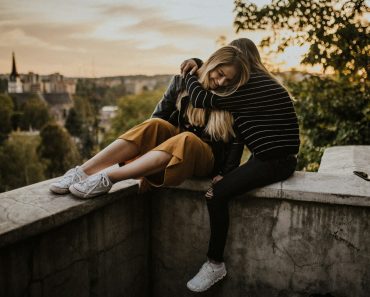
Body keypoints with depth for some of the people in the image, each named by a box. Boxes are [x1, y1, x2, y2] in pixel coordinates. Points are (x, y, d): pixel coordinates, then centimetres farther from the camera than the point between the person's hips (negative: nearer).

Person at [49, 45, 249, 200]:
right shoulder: (183, 82, -1)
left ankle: (107, 178, -48)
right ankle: (83, 171, -40)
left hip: (205, 158, -2)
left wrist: (225, 175, -18)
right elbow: (159, 116, 3)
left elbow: (234, 143, -6)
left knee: (186, 139, -38)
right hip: (173, 141, 3)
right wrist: (143, 142, -10)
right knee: (154, 125, -30)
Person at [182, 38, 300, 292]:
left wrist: (189, 75, 0)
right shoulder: (261, 81, 17)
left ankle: (215, 264, -2)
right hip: (279, 157, 11)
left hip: (273, 161, -11)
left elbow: (201, 100, -17)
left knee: (216, 194, -14)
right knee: (225, 182, 19)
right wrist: (198, 64, 14)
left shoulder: (248, 86, -14)